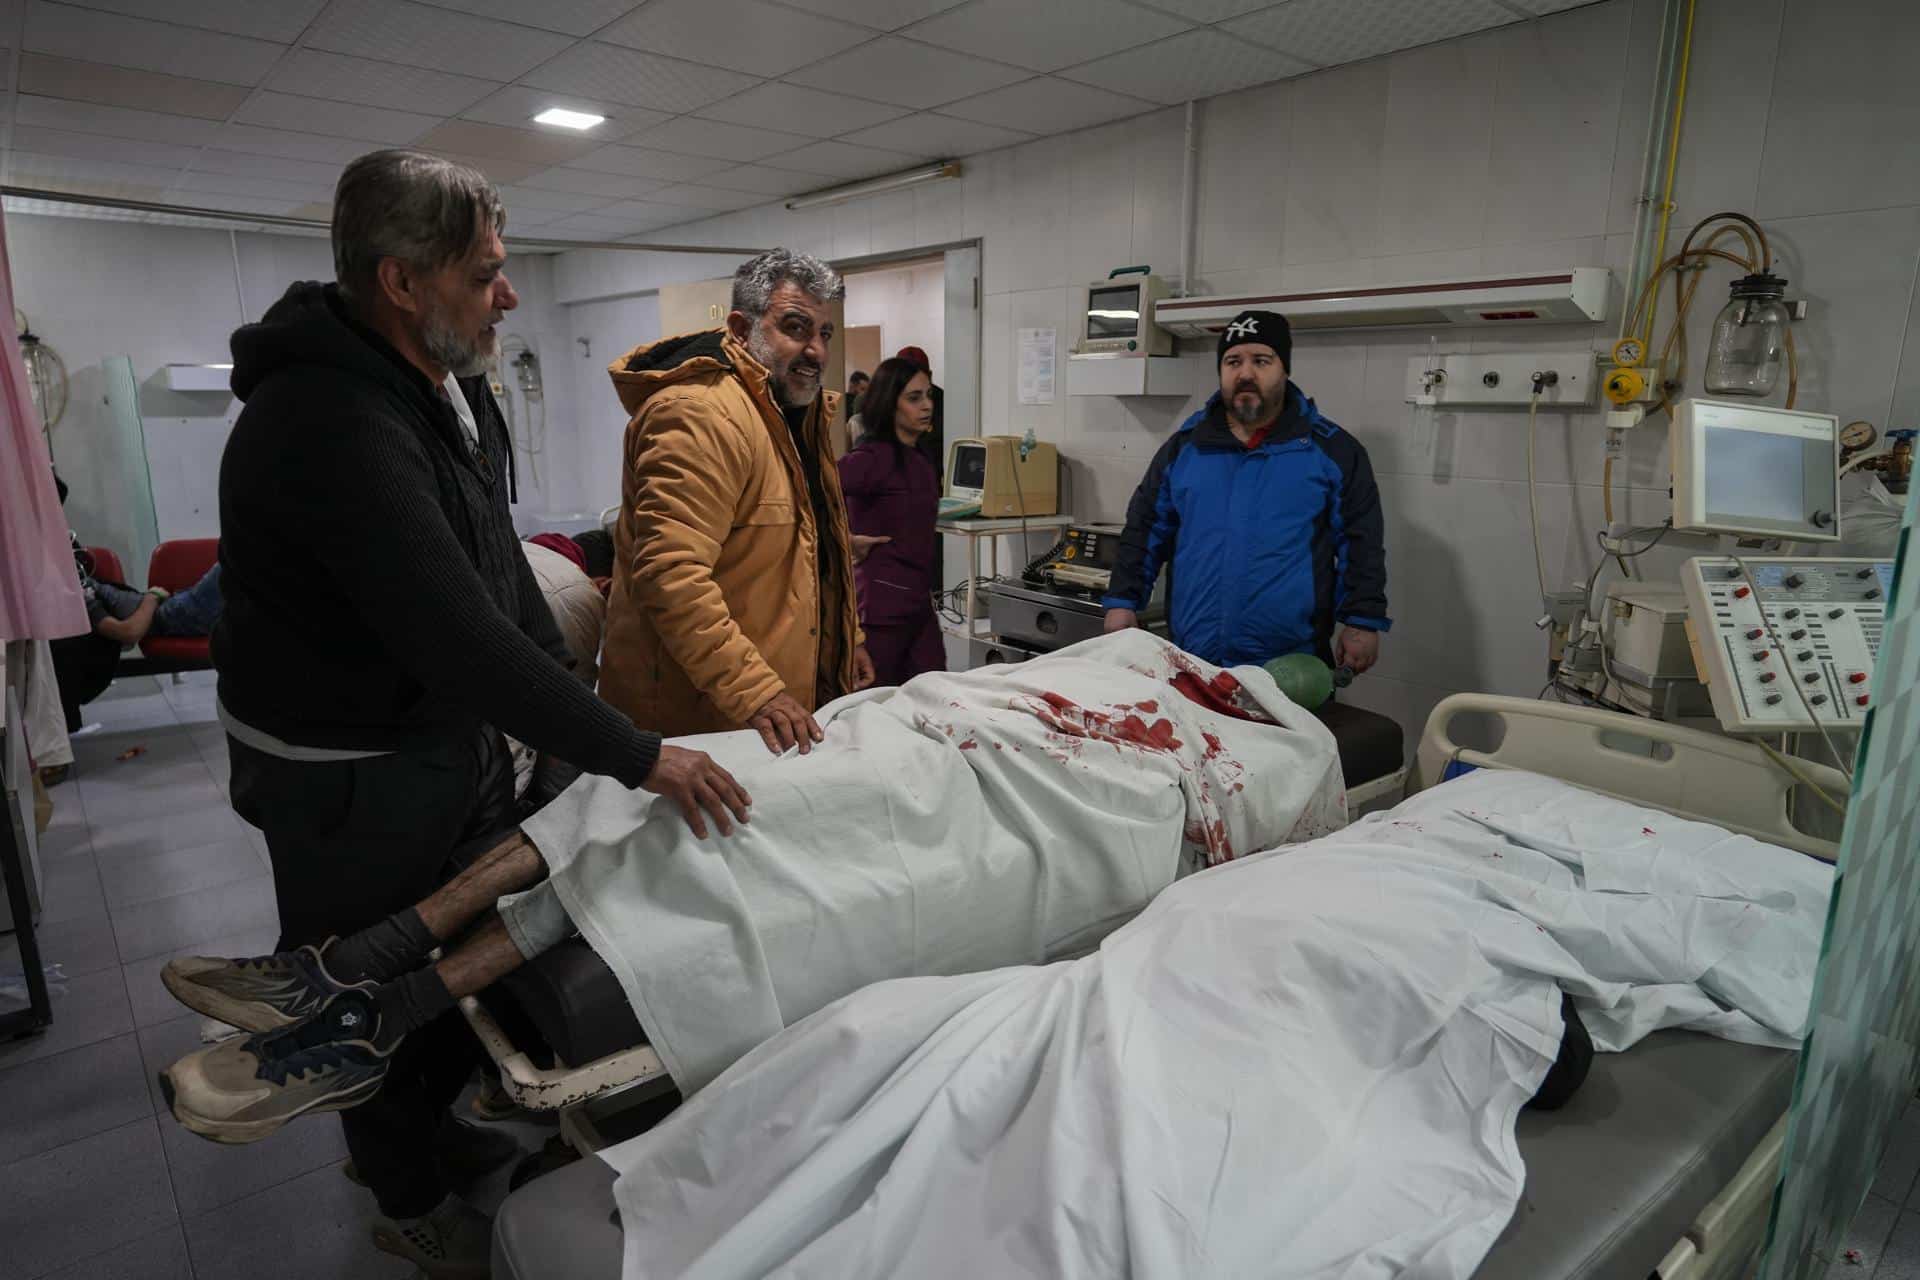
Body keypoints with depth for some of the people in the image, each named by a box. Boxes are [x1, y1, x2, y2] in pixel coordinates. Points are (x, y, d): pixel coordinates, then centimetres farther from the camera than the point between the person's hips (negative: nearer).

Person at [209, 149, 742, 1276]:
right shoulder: (334, 427, -30)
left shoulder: (447, 381, 3)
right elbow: (460, 640, -34)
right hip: (346, 773, -8)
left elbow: (499, 568, 10)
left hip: (456, 732, 9)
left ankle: (429, 1123, 48)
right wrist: (639, 756, -29)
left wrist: (564, 691, 8)